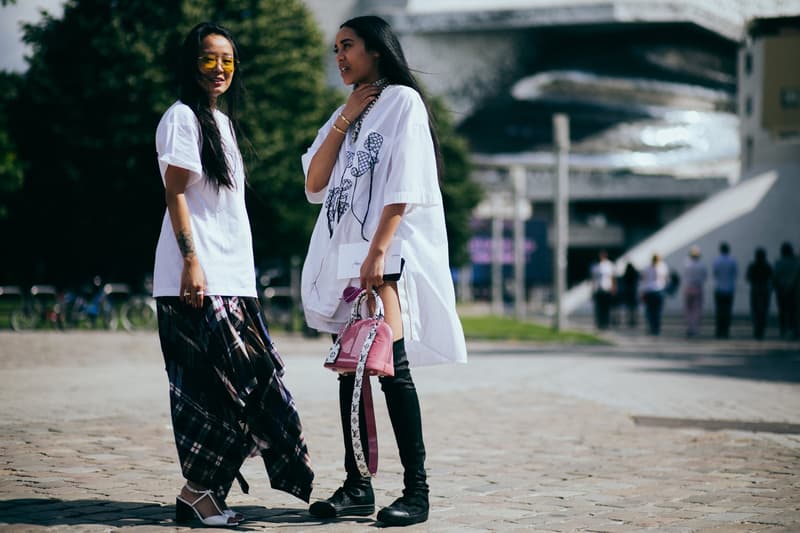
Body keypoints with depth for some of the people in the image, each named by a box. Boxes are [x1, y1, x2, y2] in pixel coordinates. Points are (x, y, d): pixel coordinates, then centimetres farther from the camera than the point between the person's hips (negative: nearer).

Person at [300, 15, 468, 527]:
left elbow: (402, 186, -11)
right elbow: (315, 184, 10)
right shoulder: (344, 113, 21)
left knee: (391, 365, -14)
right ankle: (357, 486, 9)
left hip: (390, 253, -7)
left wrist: (378, 252, -20)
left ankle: (417, 490, -11)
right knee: (350, 370, 4)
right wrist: (344, 120, 3)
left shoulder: (403, 100, -1)